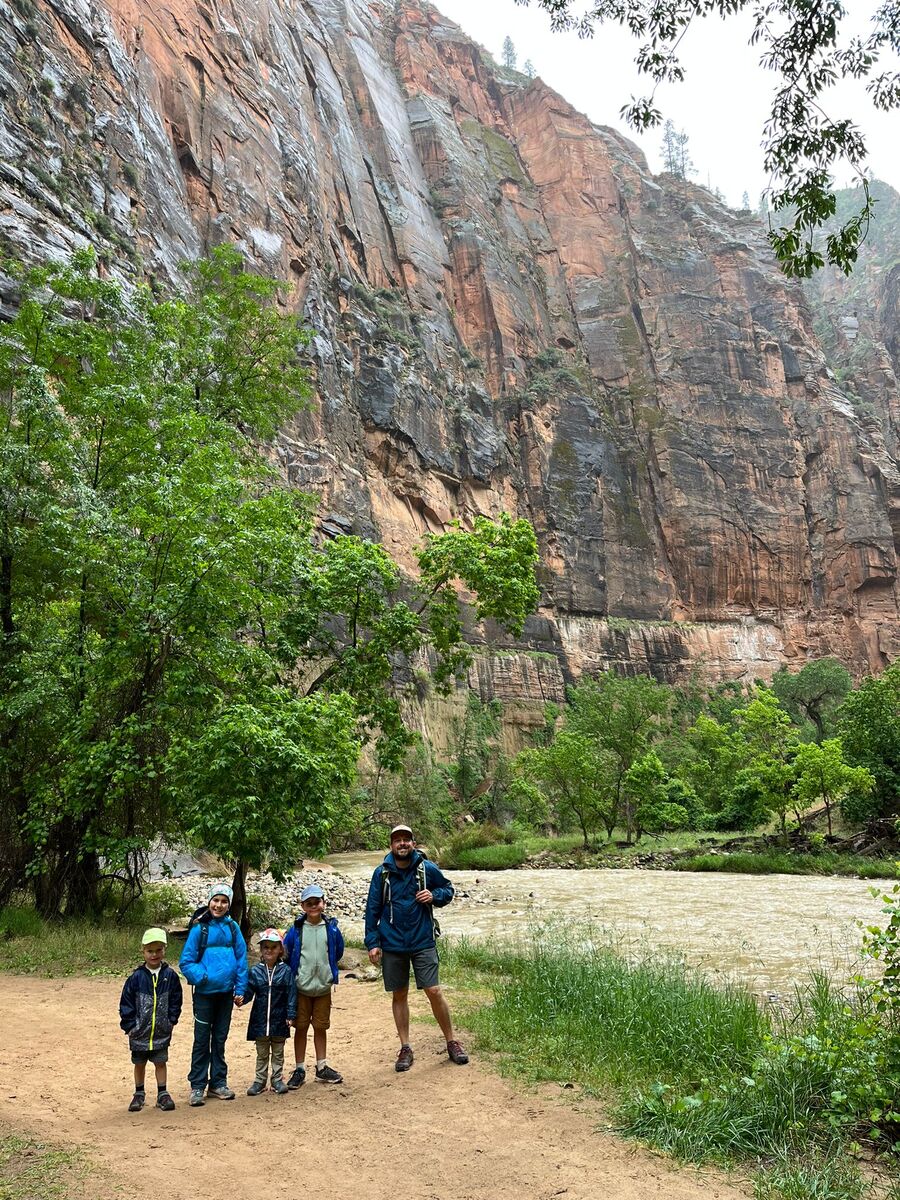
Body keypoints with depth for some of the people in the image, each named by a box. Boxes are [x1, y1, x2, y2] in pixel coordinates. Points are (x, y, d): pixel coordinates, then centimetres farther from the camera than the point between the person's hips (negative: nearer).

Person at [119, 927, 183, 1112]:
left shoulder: (170, 976, -6)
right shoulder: (136, 977, -10)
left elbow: (175, 1001, 2)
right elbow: (126, 1003, -5)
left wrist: (171, 1021, -2)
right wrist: (129, 1025, -6)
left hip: (162, 1032, 0)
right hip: (140, 1032, 0)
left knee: (160, 1062, 9)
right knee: (139, 1063, 15)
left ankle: (162, 1094, 22)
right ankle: (139, 1094, 32)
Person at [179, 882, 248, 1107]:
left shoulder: (232, 927, 2)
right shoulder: (199, 928, -7)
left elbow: (241, 959, 4)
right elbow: (186, 962, -5)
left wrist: (240, 988, 0)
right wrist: (201, 977, -17)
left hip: (226, 993, 3)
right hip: (205, 993, -3)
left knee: (220, 1039, 13)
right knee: (202, 1040, 3)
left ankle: (218, 1083, 24)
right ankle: (197, 1086, 14)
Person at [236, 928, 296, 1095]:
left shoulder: (286, 971, -6)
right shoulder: (255, 971, -3)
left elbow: (291, 994, -6)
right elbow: (248, 990, -5)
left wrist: (291, 1015, -11)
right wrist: (241, 998, -26)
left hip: (279, 1020, -1)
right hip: (260, 1020, 1)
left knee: (278, 1053, 13)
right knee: (261, 1053, 14)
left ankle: (277, 1079, 25)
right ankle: (260, 1080, 25)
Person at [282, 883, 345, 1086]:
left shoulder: (331, 928, -4)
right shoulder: (296, 929, -8)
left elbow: (338, 952, 11)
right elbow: (285, 954, 1)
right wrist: (295, 973, 4)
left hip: (323, 987, 1)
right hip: (301, 988, -1)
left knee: (321, 1027, 12)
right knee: (301, 1027, 7)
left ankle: (322, 1068, 23)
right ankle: (299, 1070, 17)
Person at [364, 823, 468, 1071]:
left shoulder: (427, 868, -5)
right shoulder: (381, 873, -4)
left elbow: (448, 889, 10)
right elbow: (372, 909, 2)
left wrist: (434, 896, -12)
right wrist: (372, 943, -3)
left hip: (423, 942, -1)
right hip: (392, 944, 1)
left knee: (434, 991, -4)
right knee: (399, 995, 10)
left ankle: (451, 1042, 13)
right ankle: (405, 1048, 23)